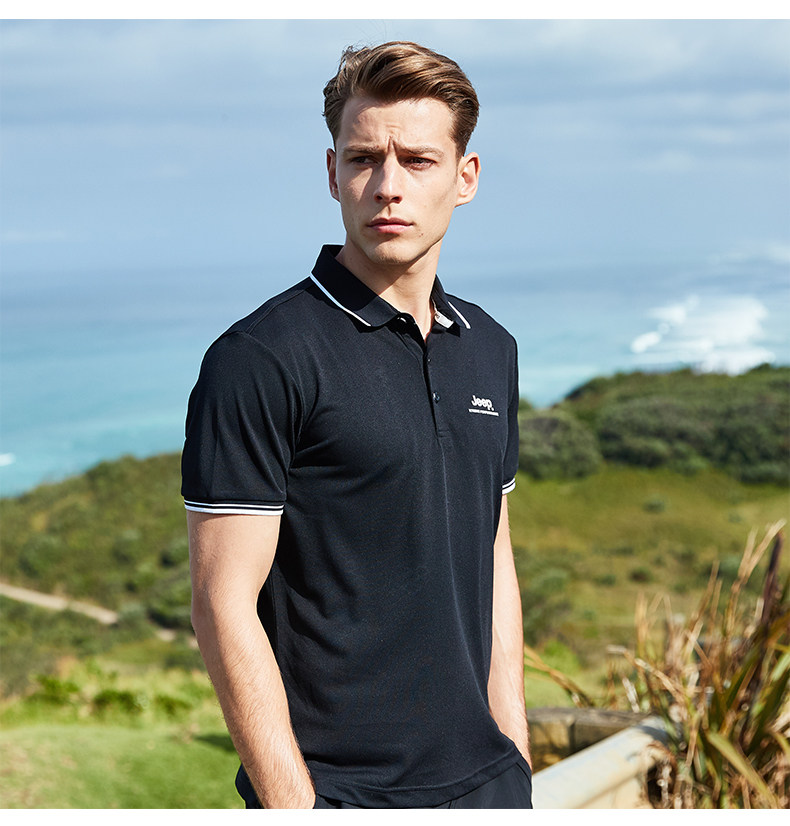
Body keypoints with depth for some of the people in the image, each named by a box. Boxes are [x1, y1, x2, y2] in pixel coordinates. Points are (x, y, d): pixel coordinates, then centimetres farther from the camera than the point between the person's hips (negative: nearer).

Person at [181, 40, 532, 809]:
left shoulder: (490, 348, 8)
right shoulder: (259, 357, -13)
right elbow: (225, 605, -15)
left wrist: (514, 753, 10)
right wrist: (290, 802, -17)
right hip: (339, 789, -5)